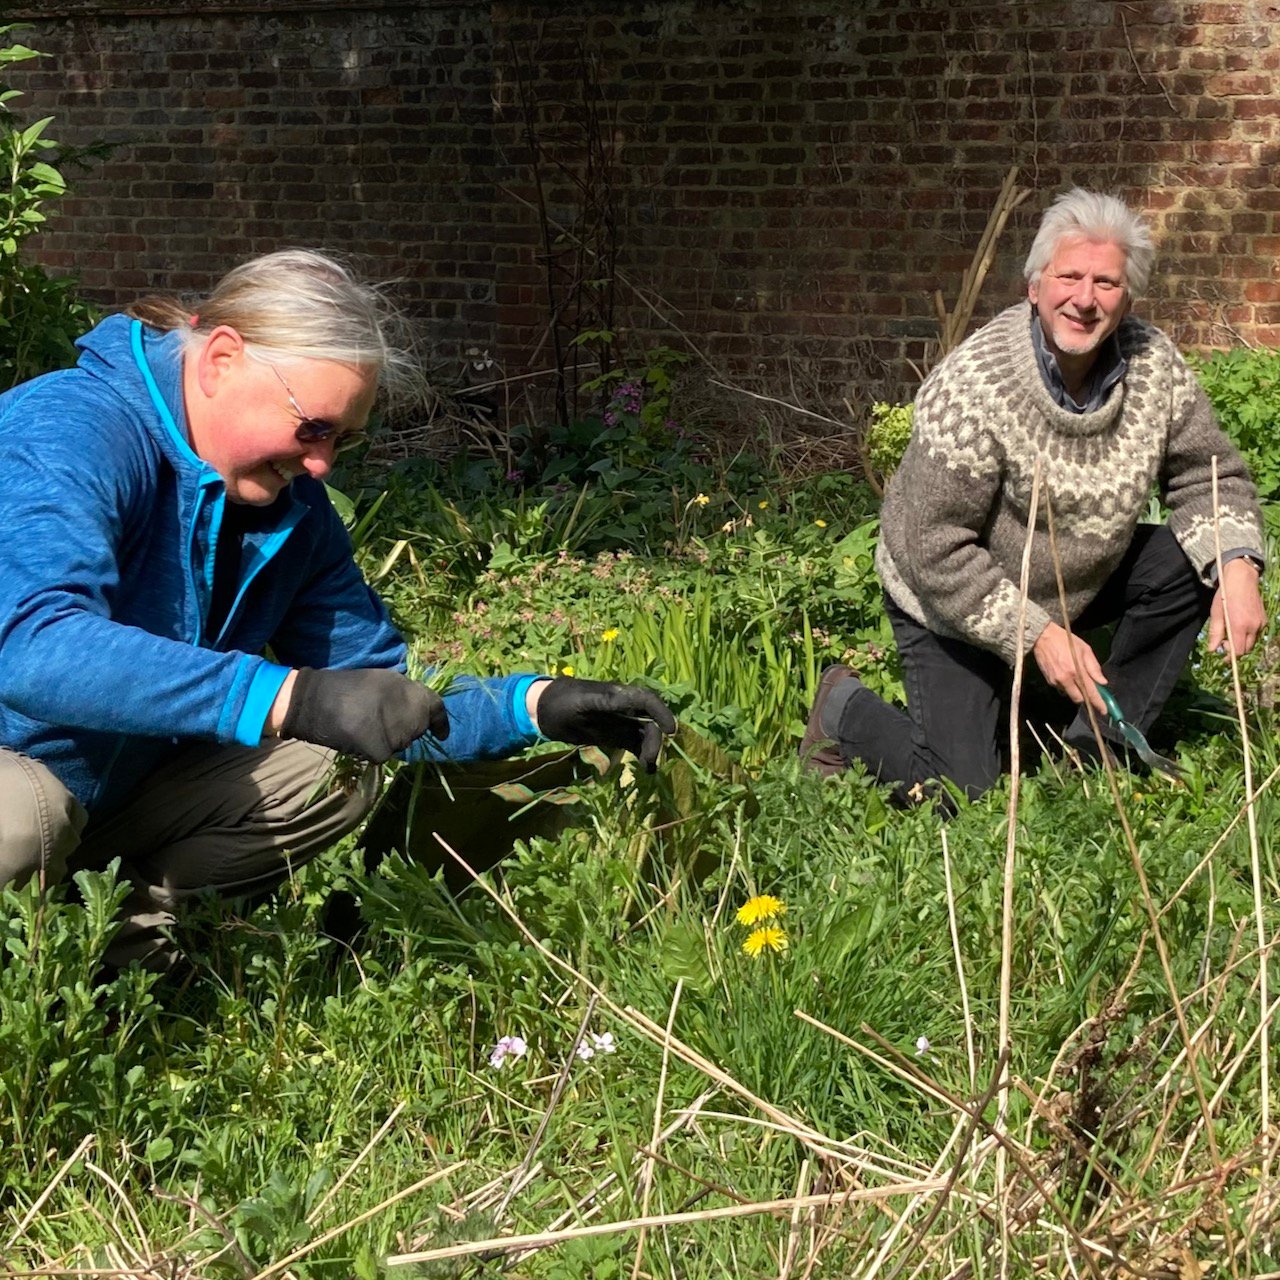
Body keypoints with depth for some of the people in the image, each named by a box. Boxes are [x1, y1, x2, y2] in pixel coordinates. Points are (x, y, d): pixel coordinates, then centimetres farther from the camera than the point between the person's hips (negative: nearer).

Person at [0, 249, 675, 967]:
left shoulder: (294, 504, -1)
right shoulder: (66, 433, -25)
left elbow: (386, 704, 4)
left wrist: (537, 706, -13)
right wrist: (294, 699, -51)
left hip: (120, 791, 7)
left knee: (339, 775, -5)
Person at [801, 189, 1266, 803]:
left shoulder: (1154, 365, -13)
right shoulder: (973, 387, -30)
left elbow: (1210, 476, -4)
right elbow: (935, 548, -28)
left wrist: (1237, 565, -24)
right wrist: (1037, 634, -29)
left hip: (1078, 581, 6)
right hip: (952, 606, -6)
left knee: (1194, 562, -15)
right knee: (956, 791, -12)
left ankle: (1098, 749, 0)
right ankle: (846, 708, 20)